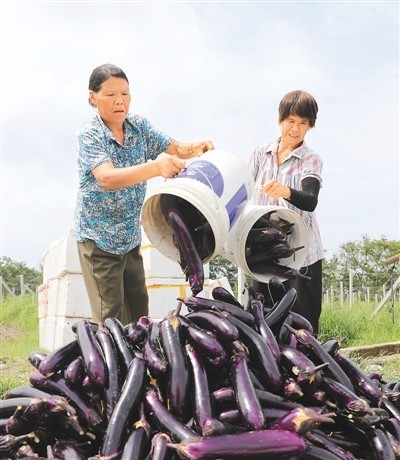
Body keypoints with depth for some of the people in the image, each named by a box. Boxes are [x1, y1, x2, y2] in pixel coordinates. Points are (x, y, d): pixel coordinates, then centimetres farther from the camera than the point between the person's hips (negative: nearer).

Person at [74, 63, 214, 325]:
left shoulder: (139, 126, 0)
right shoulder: (89, 136, -17)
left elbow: (174, 148, -5)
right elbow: (107, 178, -33)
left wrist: (195, 147, -30)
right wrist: (155, 168, -49)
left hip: (131, 236, 6)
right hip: (99, 238, -5)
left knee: (139, 310, 12)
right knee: (112, 319, -3)